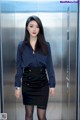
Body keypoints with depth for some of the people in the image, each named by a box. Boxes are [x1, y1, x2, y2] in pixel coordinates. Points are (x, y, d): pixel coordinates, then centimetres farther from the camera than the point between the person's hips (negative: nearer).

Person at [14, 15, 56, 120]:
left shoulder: (46, 45, -3)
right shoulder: (21, 46, -3)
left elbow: (49, 66, 0)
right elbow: (19, 67, 0)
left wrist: (52, 84, -2)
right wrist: (17, 86, -3)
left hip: (42, 84, 0)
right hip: (27, 84, 1)